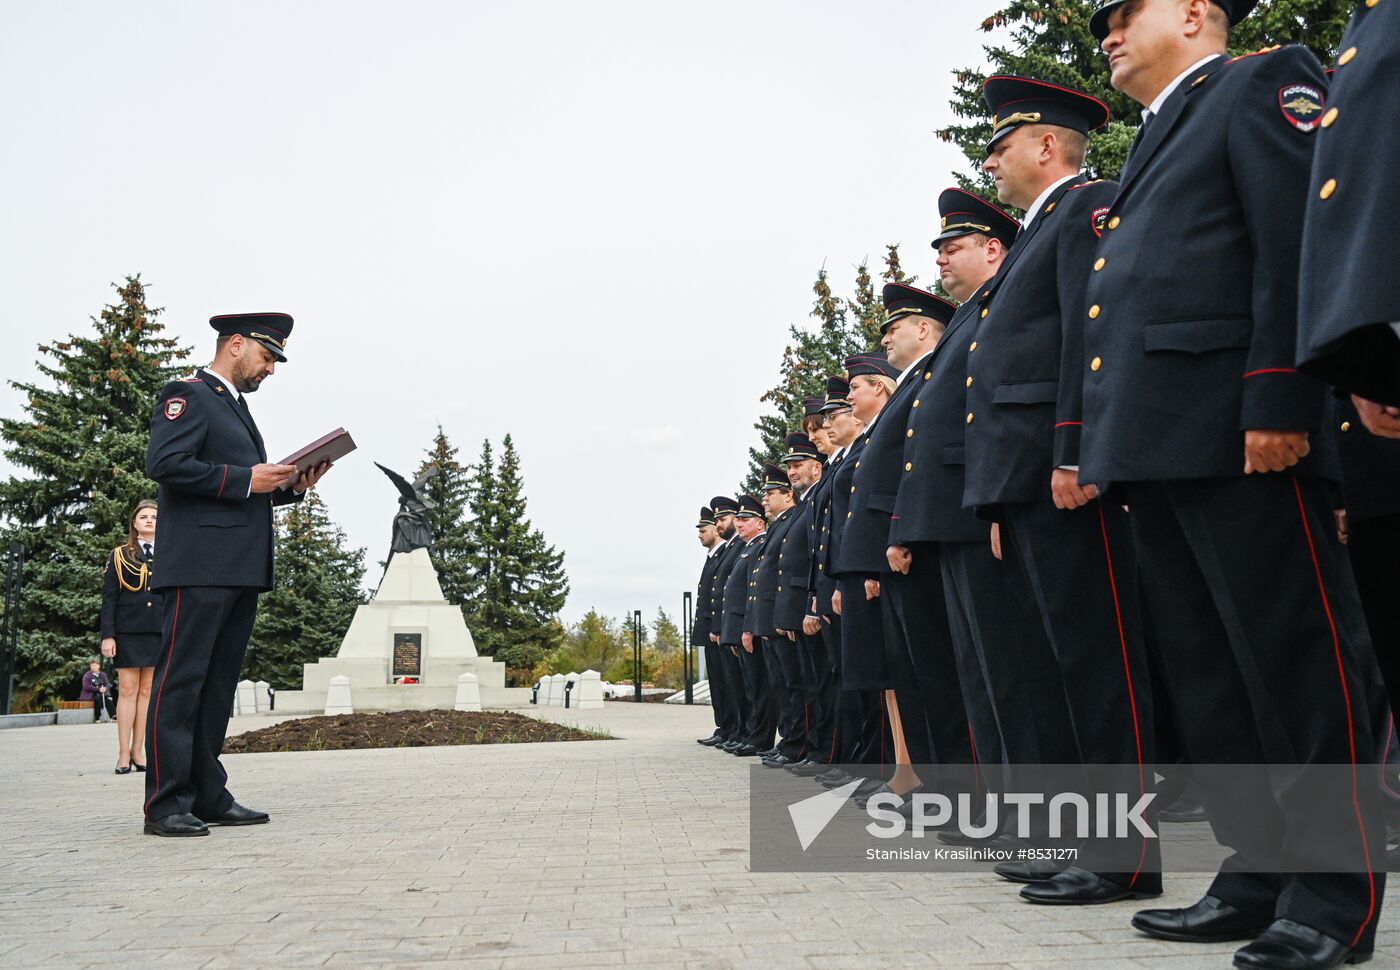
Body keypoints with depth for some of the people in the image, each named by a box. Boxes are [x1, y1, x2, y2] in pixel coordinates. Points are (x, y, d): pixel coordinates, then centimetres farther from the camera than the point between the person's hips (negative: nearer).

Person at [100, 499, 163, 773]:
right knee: (127, 689, -2)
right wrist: (107, 635, -6)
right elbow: (109, 598, 2)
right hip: (128, 631, -2)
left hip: (159, 631, 2)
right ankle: (124, 754, 1)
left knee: (147, 690, 3)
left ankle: (138, 751, 7)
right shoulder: (120, 556, 7)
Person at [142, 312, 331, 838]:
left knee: (218, 686, 9)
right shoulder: (187, 395, -1)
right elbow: (164, 463, -16)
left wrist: (291, 485, 11)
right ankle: (166, 805, -6)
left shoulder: (236, 408, 27)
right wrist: (246, 479, -15)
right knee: (180, 681, -8)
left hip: (240, 571, 9)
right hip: (200, 566, -9)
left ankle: (209, 798, 14)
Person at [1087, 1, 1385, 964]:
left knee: (1296, 660, -4)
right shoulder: (1159, 140, 28)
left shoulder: (1264, 83, 3)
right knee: (1206, 673, 9)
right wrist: (1096, 448, 18)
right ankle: (1258, 876, 18)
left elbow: (1297, 246, -11)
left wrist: (1278, 403, -21)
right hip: (1156, 444, 9)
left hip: (1238, 434, -9)